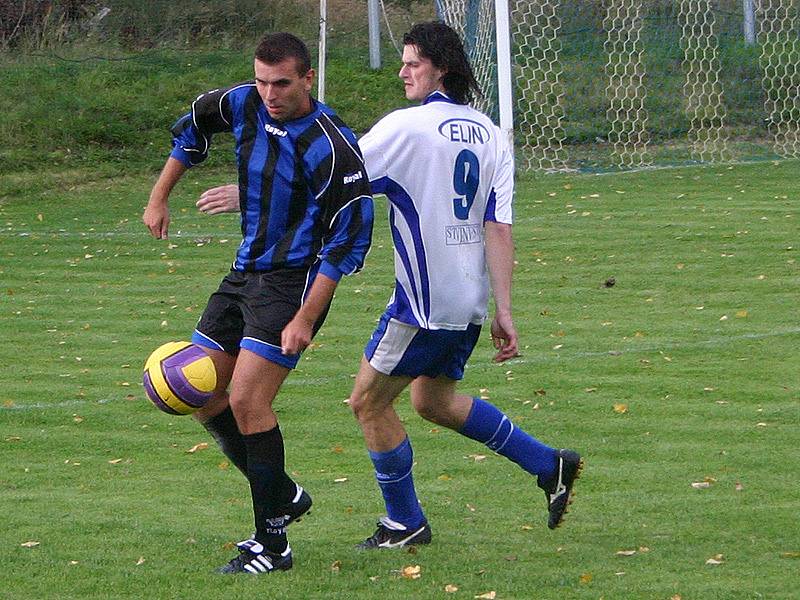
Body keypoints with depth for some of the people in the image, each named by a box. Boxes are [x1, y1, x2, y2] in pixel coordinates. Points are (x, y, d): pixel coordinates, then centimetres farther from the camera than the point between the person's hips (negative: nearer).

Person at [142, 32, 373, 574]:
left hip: (294, 282, -8)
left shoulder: (332, 147, -21)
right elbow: (194, 125, 22)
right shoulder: (244, 105, -1)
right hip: (245, 274, 8)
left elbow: (349, 240, -19)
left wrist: (305, 319, -22)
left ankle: (272, 544, -7)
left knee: (246, 401, -16)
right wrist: (159, 198, 22)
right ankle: (285, 495, 22)